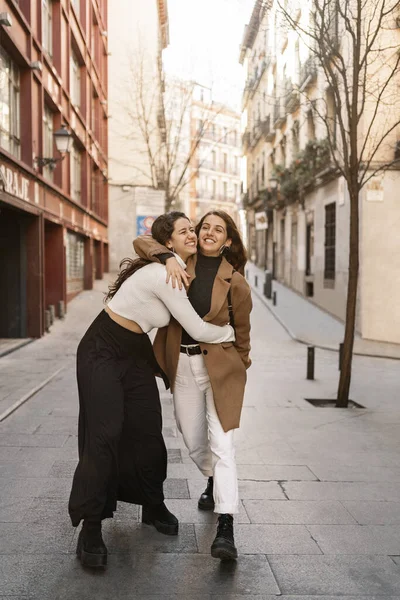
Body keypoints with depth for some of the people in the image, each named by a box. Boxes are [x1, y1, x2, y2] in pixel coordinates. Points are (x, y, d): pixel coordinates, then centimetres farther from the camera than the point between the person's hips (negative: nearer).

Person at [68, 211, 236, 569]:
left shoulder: (177, 271, 4)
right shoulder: (164, 276, -25)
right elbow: (197, 330, -20)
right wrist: (233, 332, -3)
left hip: (136, 353, 9)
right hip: (103, 352, -8)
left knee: (147, 431, 7)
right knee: (104, 435, -12)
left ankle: (153, 506, 26)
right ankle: (90, 529, -2)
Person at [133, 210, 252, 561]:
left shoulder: (235, 282, -8)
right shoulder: (184, 263, 1)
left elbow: (242, 330, 3)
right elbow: (142, 241, -3)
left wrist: (240, 369, 12)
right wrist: (168, 258, -21)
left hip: (219, 366, -3)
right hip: (182, 364, 4)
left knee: (221, 442, -13)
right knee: (194, 442, 13)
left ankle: (225, 528, -15)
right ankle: (214, 482, 45)